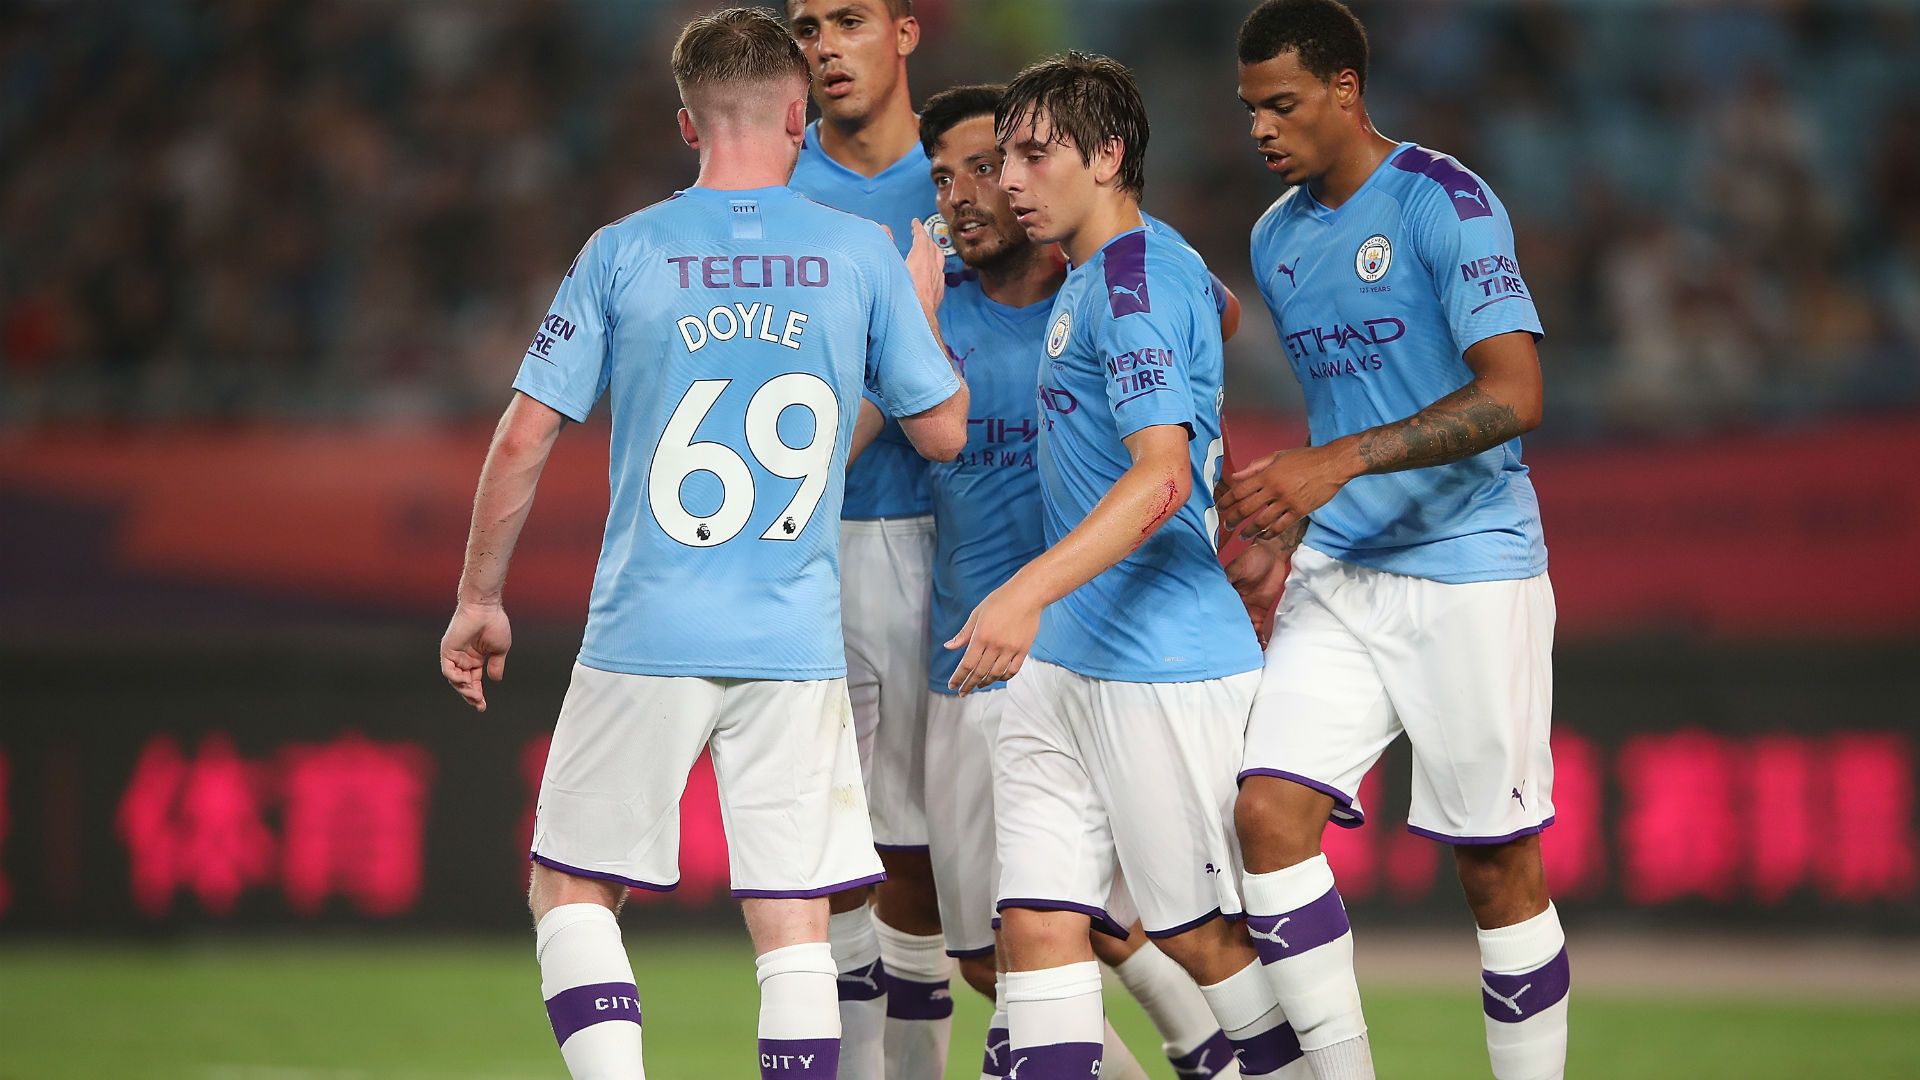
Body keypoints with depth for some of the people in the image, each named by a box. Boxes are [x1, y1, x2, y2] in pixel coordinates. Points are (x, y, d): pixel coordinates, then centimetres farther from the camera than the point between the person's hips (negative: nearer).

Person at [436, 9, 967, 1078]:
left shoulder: (622, 253, 0)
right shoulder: (861, 255, 2)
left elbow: (524, 440, 0)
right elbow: (943, 429, 11)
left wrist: (479, 602, 11)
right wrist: (923, 305, 28)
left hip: (647, 638, -1)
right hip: (798, 648, 1)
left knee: (570, 890, 12)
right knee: (794, 928, 3)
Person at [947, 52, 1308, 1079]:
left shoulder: (1136, 275, -14)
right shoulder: (1086, 279, 15)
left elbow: (1162, 476, -26)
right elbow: (1219, 305, 39)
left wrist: (1029, 592, -35)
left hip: (1162, 664, -9)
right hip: (1060, 662, 9)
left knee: (1202, 935, 1)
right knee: (1038, 926, -1)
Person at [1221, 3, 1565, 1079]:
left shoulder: (1445, 203, -11)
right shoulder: (1278, 239, 13)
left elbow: (1512, 395, -21)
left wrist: (1340, 462, -28)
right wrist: (1287, 534, 14)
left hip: (1470, 573, -6)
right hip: (1339, 576, 6)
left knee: (1499, 865, -3)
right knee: (1270, 810, -10)